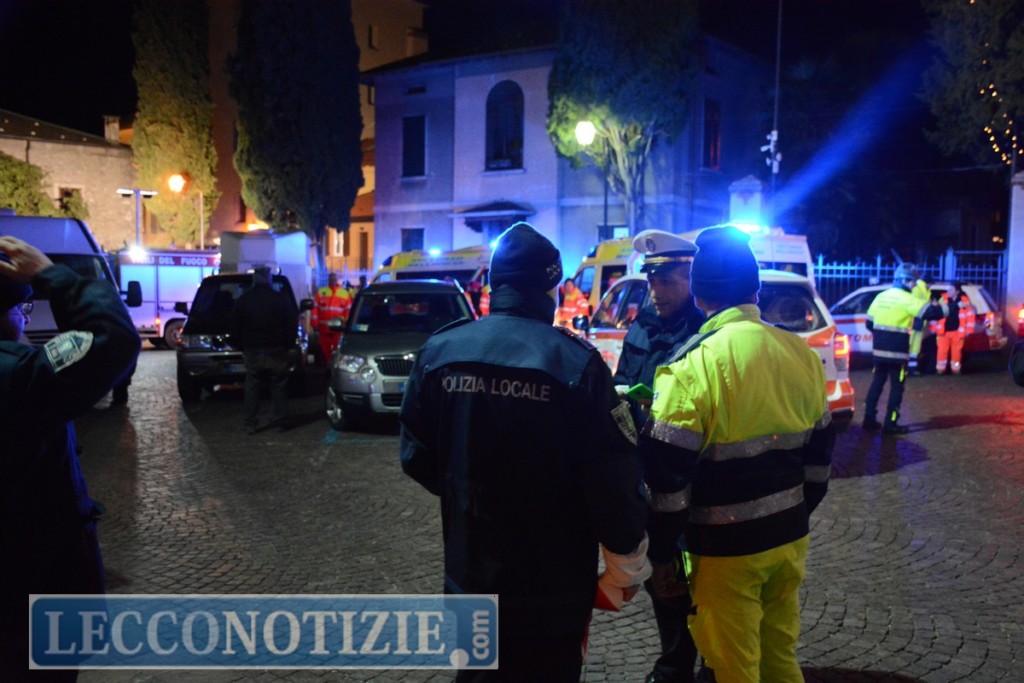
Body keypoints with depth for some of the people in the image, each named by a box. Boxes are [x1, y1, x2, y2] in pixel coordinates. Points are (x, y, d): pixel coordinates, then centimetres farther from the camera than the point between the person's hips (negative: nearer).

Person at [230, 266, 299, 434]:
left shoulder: (243, 300, 3)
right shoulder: (282, 299, -3)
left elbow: (234, 327, 5)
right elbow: (292, 324, -2)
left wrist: (240, 346, 14)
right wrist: (289, 345, 7)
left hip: (253, 352, 1)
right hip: (277, 352, -1)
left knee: (252, 389, 7)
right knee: (279, 388, 8)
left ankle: (250, 423, 5)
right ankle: (279, 420, 9)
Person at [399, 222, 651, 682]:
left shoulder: (439, 351, -6)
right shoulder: (576, 361, -19)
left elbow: (417, 457, 2)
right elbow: (615, 482, -16)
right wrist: (628, 566, 0)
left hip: (469, 577, 4)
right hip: (554, 587, -3)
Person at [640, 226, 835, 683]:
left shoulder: (694, 364, -19)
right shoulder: (801, 353, 2)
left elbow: (668, 470, -18)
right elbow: (820, 451, 12)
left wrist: (662, 546, -6)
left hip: (727, 547, -6)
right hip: (789, 535, 6)